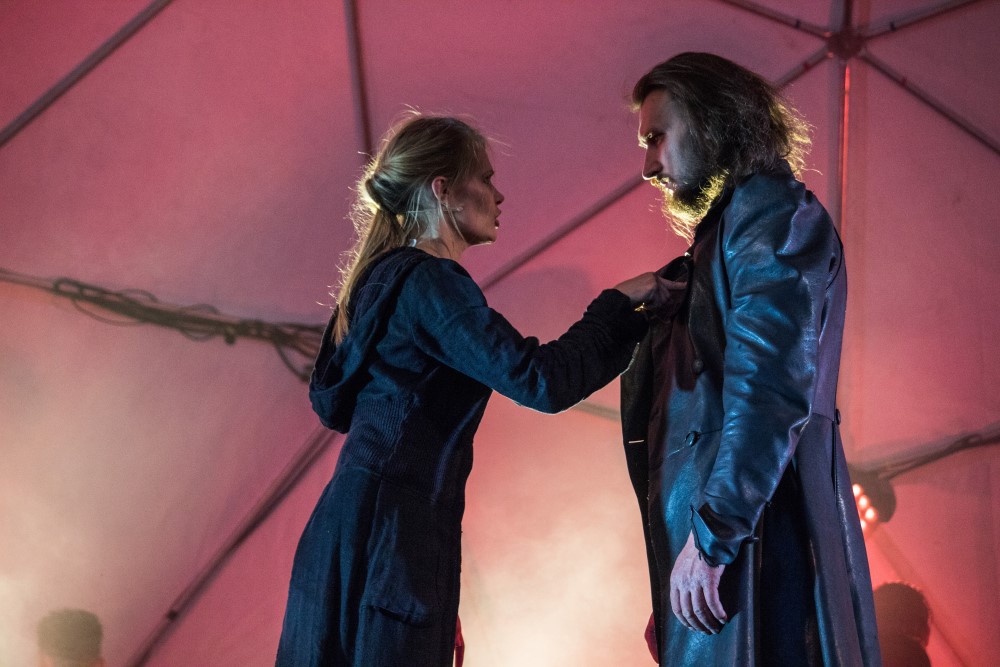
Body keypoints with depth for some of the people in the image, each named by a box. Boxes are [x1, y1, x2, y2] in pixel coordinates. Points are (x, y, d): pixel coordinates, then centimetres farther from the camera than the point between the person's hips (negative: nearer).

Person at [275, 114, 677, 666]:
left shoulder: (384, 277, 17)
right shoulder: (429, 279, -13)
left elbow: (330, 401, 25)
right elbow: (542, 381, -22)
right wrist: (622, 302, -10)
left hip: (350, 524, 10)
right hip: (388, 534, -10)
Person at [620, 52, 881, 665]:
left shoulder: (773, 212, -5)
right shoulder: (722, 229, 22)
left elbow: (771, 384, -17)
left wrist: (711, 534, -20)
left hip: (755, 537, -9)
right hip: (715, 528, 9)